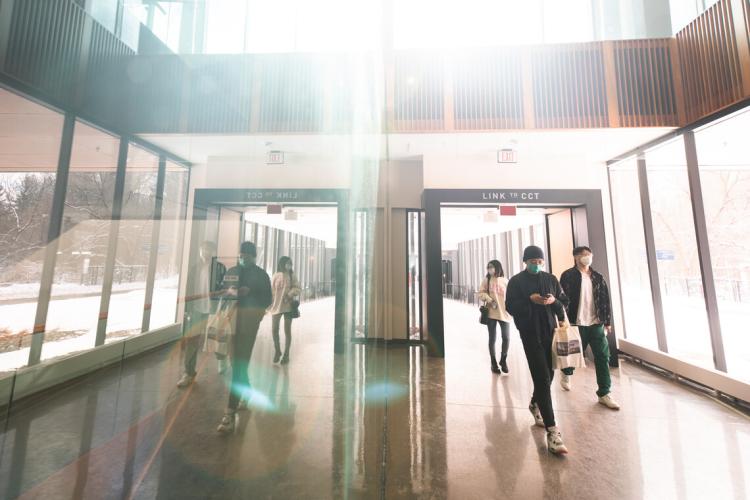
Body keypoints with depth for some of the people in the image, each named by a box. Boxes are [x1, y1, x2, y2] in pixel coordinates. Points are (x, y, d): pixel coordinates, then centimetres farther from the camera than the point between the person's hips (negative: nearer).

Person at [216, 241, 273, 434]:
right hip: (231, 318, 5)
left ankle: (231, 411, 1)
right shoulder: (232, 272, 12)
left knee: (240, 363, -5)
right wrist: (227, 292, -8)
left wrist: (250, 293, -15)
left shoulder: (261, 274, 1)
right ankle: (246, 391, 40)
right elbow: (222, 292, 15)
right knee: (236, 360, 14)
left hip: (249, 319, -4)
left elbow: (267, 300, 1)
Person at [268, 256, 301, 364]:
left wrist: (290, 295, -21)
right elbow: (271, 289, 6)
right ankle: (277, 351, 28)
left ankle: (286, 354, 19)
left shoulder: (292, 276, 0)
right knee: (274, 330, 4)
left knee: (287, 330, 4)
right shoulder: (276, 276, 4)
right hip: (276, 305, 2)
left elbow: (297, 288, -5)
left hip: (288, 305, -1)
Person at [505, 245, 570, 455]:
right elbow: (510, 307, -8)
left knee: (548, 374, 16)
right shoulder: (516, 281, -4)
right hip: (530, 333, -5)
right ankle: (552, 431, -2)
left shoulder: (551, 279, 9)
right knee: (542, 378, -8)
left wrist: (554, 301, -12)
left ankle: (535, 404, 43)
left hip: (550, 331, 5)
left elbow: (564, 302, 10)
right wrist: (530, 300, -20)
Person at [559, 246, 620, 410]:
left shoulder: (598, 277, 9)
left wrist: (607, 321, 8)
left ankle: (604, 393, 14)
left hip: (596, 323, 4)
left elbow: (605, 300, 11)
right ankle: (566, 374, 39)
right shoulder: (568, 276, -8)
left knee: (603, 357, 2)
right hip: (577, 323, -4)